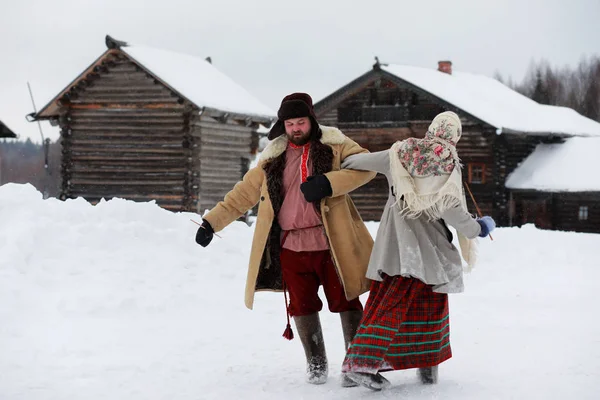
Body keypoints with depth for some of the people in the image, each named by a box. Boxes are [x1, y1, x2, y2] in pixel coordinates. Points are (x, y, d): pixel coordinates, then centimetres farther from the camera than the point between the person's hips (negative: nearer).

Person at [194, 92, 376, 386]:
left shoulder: (333, 145, 2)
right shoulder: (273, 157, 13)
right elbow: (243, 193, 17)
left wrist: (329, 183, -24)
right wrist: (212, 221, 13)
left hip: (332, 242, -3)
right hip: (291, 246, 3)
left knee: (345, 302, 1)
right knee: (302, 306, 8)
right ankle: (316, 363, 25)